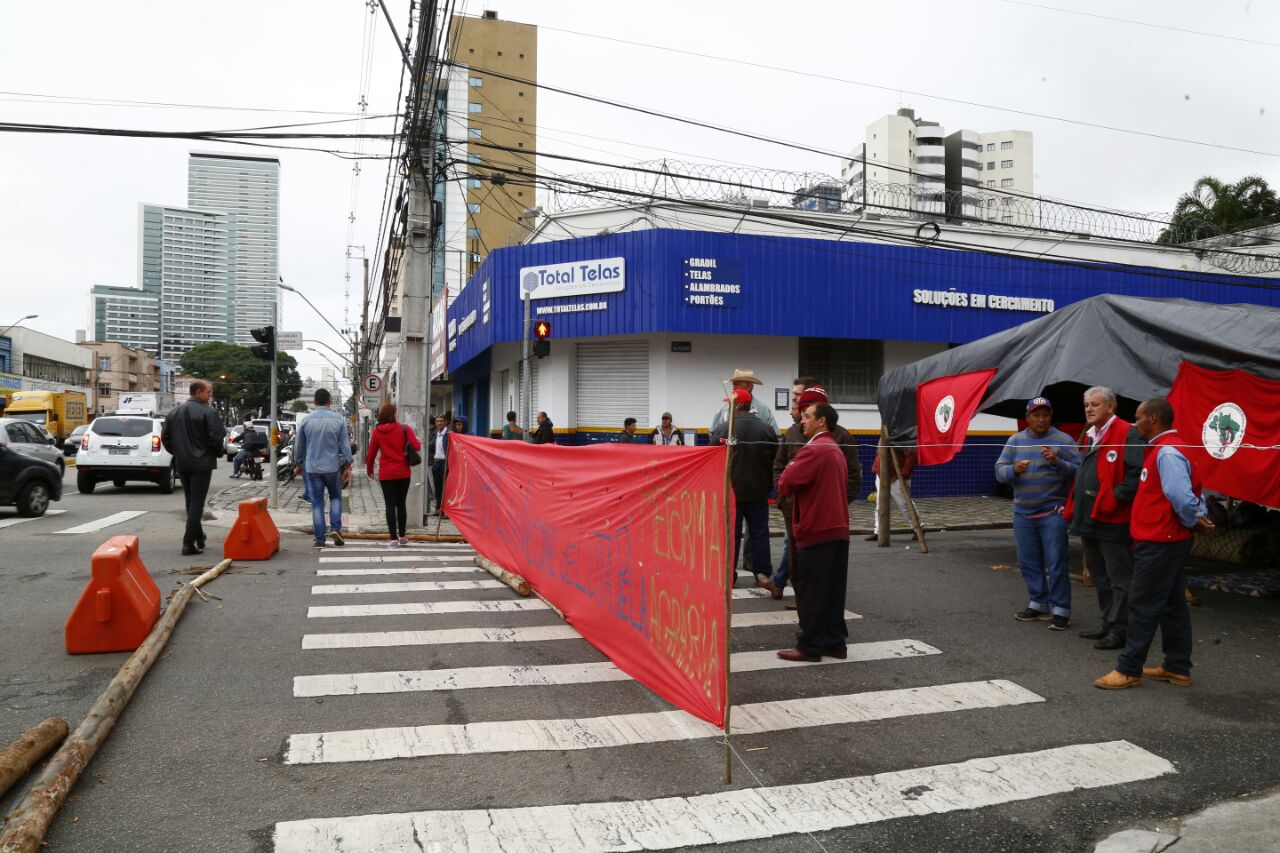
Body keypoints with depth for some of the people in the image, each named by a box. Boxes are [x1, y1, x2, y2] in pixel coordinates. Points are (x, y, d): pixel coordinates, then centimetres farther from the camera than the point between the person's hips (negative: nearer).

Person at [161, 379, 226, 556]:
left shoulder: (174, 411, 9)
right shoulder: (208, 412, -13)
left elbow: (165, 436, 10)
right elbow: (216, 437, -18)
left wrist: (177, 452, 20)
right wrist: (218, 453, 1)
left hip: (182, 464, 7)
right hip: (202, 463, -7)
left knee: (191, 502, 18)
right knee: (196, 503, -5)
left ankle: (199, 538, 27)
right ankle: (188, 543, -9)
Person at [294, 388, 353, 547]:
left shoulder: (307, 420, -1)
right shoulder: (339, 419, -4)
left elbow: (300, 446, 9)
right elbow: (345, 445, -5)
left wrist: (299, 464, 23)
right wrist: (347, 466, 1)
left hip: (312, 468, 1)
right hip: (333, 467, 0)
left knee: (317, 503, 6)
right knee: (335, 497, 18)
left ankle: (320, 539, 5)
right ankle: (335, 528, 0)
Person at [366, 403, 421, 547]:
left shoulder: (377, 431, 0)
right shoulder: (404, 428, -6)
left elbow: (371, 453, 4)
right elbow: (416, 446, -13)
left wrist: (369, 470, 19)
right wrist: (419, 442, 10)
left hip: (385, 474, 0)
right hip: (403, 472, 0)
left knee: (390, 505, 2)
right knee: (401, 504, 13)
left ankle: (394, 538, -2)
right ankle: (402, 536, 21)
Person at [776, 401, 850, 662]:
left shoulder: (814, 450, -14)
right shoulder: (836, 450, 16)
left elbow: (785, 485, -18)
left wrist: (790, 468, 2)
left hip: (815, 531, -9)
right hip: (838, 529, 9)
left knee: (811, 592, -2)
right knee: (833, 590, 12)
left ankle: (809, 646, 4)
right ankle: (835, 642, 17)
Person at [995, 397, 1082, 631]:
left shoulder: (1063, 440, -1)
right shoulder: (1015, 441, 9)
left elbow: (1077, 471, -6)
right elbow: (999, 470, 5)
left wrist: (1057, 462, -22)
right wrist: (1014, 469, -15)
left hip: (1052, 513, -4)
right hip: (1022, 513, 4)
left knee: (1056, 564, -4)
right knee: (1029, 563, 12)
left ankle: (1060, 610, 5)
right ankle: (1038, 604, 25)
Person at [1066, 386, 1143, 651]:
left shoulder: (1127, 434, -12)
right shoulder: (1088, 437, 17)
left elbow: (1136, 473, -21)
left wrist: (1116, 498, -20)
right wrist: (1074, 507, 16)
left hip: (1112, 520, -10)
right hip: (1088, 519, 10)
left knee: (1119, 579, 0)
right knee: (1100, 577, 18)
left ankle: (1120, 630, 7)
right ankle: (1108, 624, 29)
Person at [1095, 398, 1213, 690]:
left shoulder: (1167, 453, -19)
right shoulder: (1161, 450, 14)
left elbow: (1182, 496, -26)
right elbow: (1192, 491, 20)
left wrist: (1193, 521, -9)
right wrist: (1200, 517, 10)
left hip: (1159, 542, -11)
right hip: (1166, 541, 11)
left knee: (1143, 605, -4)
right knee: (1172, 605, 15)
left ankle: (1129, 670, 3)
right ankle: (1177, 668, 23)